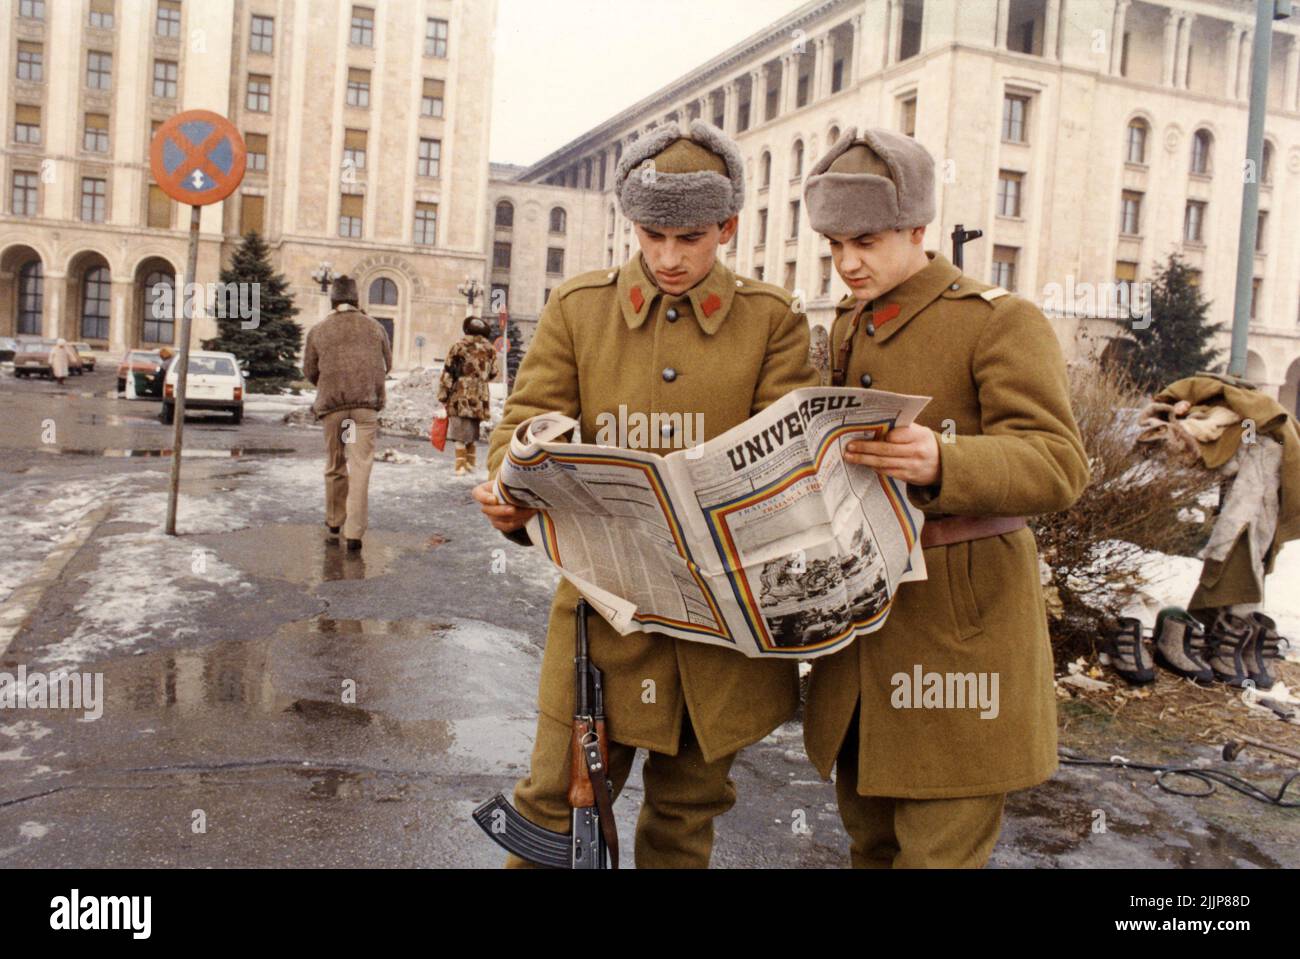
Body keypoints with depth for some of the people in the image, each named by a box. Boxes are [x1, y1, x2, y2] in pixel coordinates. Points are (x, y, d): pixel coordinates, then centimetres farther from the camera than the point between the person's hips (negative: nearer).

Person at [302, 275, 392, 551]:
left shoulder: (318, 330, 5)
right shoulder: (375, 327, 6)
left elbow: (309, 370, 8)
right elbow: (387, 365, 12)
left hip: (332, 404, 1)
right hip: (367, 404, -1)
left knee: (335, 466, 13)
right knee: (360, 466, -3)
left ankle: (333, 525, 21)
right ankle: (354, 532, -9)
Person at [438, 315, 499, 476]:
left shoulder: (459, 346, -3)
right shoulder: (490, 349, 6)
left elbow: (447, 372, -4)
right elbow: (494, 374, 13)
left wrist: (443, 395, 0)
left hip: (460, 396, -3)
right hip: (480, 398, 4)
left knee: (460, 434, -1)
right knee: (472, 434, 16)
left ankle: (461, 465, -4)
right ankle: (471, 463, 22)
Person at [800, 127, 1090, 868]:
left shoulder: (1001, 320, -7)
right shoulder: (850, 327, 15)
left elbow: (1059, 465, -17)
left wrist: (942, 462, -35)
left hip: (960, 630, -6)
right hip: (863, 622, 6)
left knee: (939, 847, 0)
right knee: (872, 839, 16)